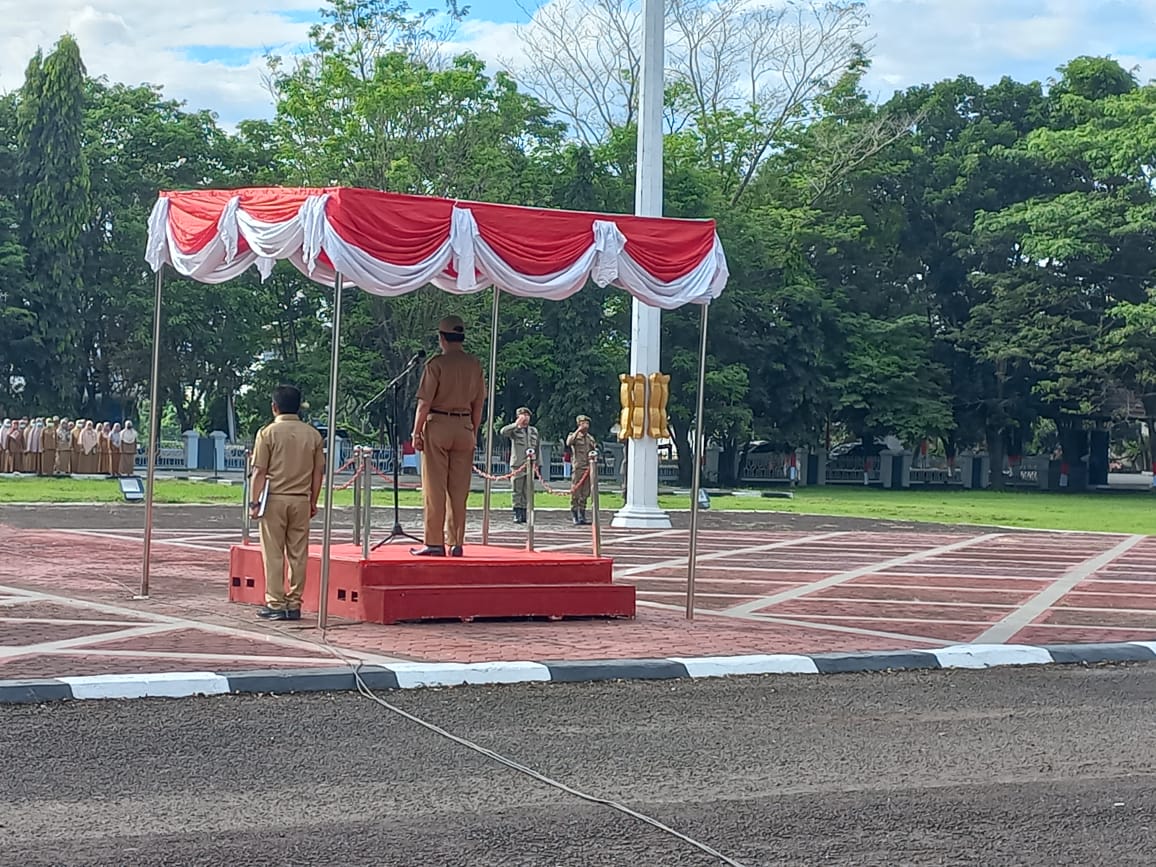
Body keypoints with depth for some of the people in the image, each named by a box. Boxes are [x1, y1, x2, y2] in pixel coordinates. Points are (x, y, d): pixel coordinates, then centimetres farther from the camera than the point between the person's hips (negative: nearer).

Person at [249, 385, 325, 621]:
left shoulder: (268, 433, -5)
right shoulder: (313, 434, 5)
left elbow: (260, 471, -7)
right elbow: (319, 472, 7)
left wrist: (255, 502, -2)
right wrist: (313, 502, 15)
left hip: (275, 498, -3)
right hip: (301, 500, 3)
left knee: (273, 554, 2)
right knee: (298, 554, 7)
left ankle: (275, 604, 1)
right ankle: (294, 604, 9)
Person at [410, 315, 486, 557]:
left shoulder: (437, 363, -8)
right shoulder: (475, 365, 7)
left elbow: (424, 402, -11)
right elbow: (478, 404, 11)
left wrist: (416, 432, -5)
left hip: (438, 424, -5)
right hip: (464, 427, 5)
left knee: (434, 488, -1)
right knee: (459, 490, 8)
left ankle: (434, 543, -2)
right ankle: (456, 543, 9)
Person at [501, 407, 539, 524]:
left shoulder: (534, 430, 16)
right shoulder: (514, 430, 2)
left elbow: (537, 447, 19)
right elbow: (503, 432, -20)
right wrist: (516, 424, -22)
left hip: (530, 465, 4)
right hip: (517, 464, -4)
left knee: (528, 490, 3)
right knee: (517, 490, -3)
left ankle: (524, 514, 6)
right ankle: (517, 514, -1)